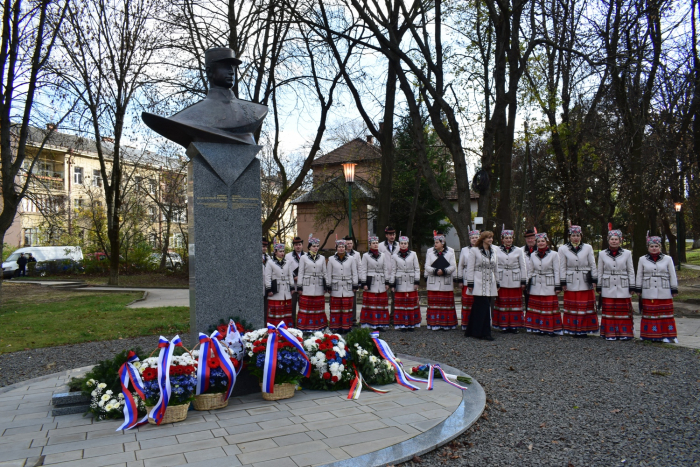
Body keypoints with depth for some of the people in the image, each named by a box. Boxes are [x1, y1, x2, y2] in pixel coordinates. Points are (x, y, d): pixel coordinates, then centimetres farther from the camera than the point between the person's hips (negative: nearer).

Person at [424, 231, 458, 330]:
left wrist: (444, 271, -17)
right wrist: (435, 271, -16)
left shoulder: (450, 252, 4)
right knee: (434, 303, 0)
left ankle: (446, 324, 8)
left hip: (446, 283, -1)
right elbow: (427, 267, 1)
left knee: (446, 303, 2)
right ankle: (435, 324, 5)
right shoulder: (430, 252, 7)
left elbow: (453, 266, -1)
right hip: (433, 283, 1)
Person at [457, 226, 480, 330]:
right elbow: (460, 266, 11)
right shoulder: (464, 250, 10)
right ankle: (465, 324, 8)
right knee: (466, 302, 0)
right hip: (467, 281, 1)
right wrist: (460, 280, 7)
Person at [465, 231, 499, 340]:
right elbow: (470, 268, -3)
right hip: (479, 284, -5)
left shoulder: (494, 251, 15)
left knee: (478, 308, 6)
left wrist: (497, 283, 16)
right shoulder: (474, 250, -2)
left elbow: (496, 268, 18)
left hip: (490, 284, 5)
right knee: (484, 306, -10)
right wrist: (470, 283, -7)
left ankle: (472, 331, 14)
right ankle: (484, 332, -1)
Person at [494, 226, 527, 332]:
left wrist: (523, 281, 3)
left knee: (515, 303, 3)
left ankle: (514, 325, 10)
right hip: (501, 281, 0)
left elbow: (523, 266, 7)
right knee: (502, 302, 1)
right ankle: (504, 325, 7)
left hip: (515, 281, 0)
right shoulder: (497, 251, 5)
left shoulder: (519, 251, 6)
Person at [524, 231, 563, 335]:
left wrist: (557, 286, -5)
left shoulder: (553, 254, 0)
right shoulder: (533, 255, 10)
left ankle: (551, 329, 4)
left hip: (549, 286, -3)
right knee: (536, 307, 3)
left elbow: (557, 271, -1)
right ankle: (539, 328, 10)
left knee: (550, 307, -2)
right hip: (536, 287, 3)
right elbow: (529, 271, 14)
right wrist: (528, 284, 10)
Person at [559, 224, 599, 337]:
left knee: (586, 306, 2)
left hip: (585, 282, 1)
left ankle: (585, 329, 10)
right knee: (572, 306, 2)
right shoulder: (563, 249, 3)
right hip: (571, 283, -1)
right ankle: (574, 330, 10)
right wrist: (563, 282, -1)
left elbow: (592, 265, 6)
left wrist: (594, 280, 1)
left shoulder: (588, 247, 5)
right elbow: (562, 267, 3)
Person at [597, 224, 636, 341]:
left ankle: (624, 333, 13)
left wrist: (632, 287, 1)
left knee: (624, 310, 3)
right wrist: (599, 287, 5)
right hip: (608, 288, 0)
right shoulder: (602, 254, 5)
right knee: (609, 310, 3)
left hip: (623, 288, 0)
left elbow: (631, 271, 5)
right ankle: (610, 333, 11)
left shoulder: (627, 253, 3)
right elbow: (600, 272, 8)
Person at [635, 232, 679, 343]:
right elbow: (639, 276, 9)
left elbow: (672, 276, 6)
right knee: (649, 314, 2)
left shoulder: (667, 259, 4)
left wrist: (674, 290, 4)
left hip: (664, 293, 0)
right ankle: (649, 335, 10)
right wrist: (638, 289, 6)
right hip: (648, 293, 0)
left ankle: (667, 335, 12)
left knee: (666, 313, 4)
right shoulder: (642, 259, 6)